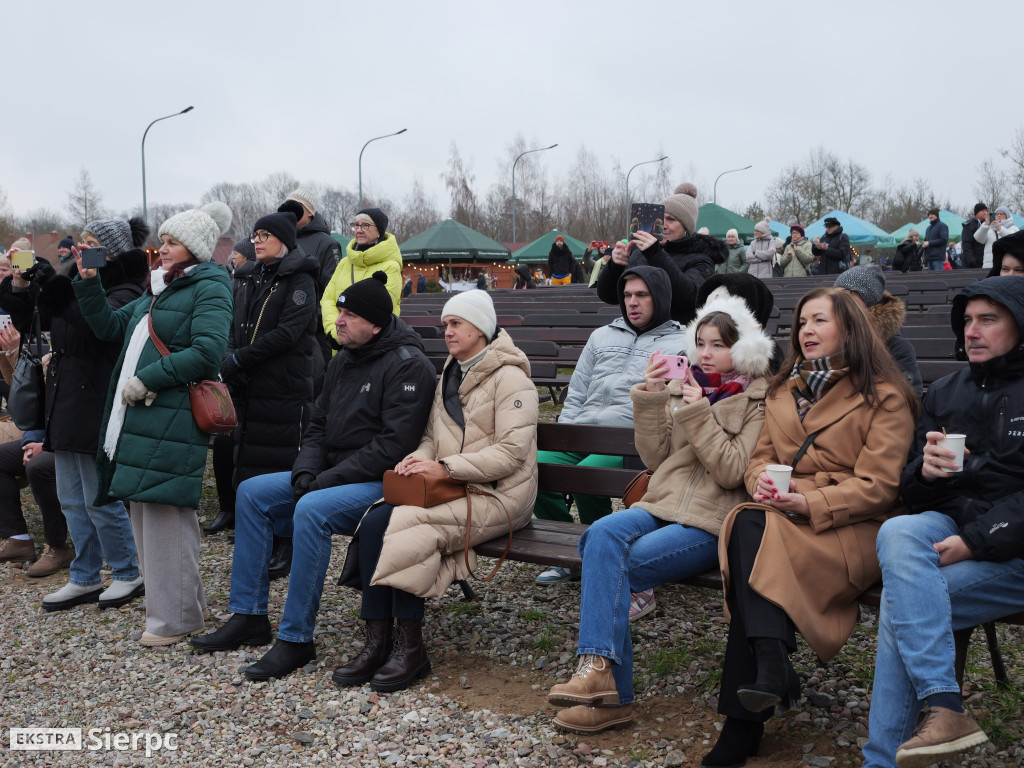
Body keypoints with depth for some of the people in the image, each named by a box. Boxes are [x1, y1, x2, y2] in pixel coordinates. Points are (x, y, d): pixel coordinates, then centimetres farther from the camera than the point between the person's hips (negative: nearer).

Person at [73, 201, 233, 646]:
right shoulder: (159, 290, 22)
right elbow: (109, 327, 27)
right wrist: (88, 283, 15)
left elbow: (207, 352, -20)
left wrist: (146, 380, -17)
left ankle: (175, 618, 6)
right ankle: (184, 605, 28)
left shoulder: (208, 289, -6)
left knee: (165, 515, -6)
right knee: (144, 514, 14)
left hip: (173, 422, -9)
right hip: (137, 417, 9)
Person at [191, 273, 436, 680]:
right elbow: (319, 425, 17)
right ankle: (249, 617, 7)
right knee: (252, 492, 2)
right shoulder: (343, 361, 13)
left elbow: (394, 445, -22)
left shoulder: (407, 365, -15)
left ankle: (296, 638, -22)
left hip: (383, 481, -9)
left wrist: (328, 480, -21)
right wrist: (306, 471, -4)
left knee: (311, 510, -34)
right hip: (334, 475, 10)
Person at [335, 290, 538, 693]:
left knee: (406, 528, -29)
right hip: (448, 492, 7)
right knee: (374, 521, -19)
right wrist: (418, 458, -5)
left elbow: (511, 452, -16)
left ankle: (409, 648, -16)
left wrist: (445, 467, -20)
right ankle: (378, 643, -16)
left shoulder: (510, 378, -7)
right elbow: (433, 436, 20)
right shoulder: (449, 377, 20)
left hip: (497, 495, -7)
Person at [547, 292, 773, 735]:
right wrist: (650, 399, 1)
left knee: (614, 566, -27)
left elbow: (732, 472, -9)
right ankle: (601, 671, -31)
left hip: (712, 522, -5)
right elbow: (655, 458, 12)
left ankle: (600, 669, -19)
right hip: (664, 506, 5)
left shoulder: (758, 401, 3)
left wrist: (697, 413, -13)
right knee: (603, 534, -28)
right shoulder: (683, 388, 18)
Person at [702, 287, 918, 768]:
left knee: (755, 533, -32)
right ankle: (772, 669, -35)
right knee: (747, 526, -31)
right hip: (780, 515, 5)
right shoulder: (785, 390, 20)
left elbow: (877, 487, -7)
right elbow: (761, 456, 19)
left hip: (853, 528, -5)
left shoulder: (885, 396, 1)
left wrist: (808, 503, -19)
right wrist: (763, 481, -7)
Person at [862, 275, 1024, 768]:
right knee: (897, 534, -30)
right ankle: (943, 706, -35)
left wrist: (977, 542, -21)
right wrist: (924, 469, -10)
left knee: (900, 601, -25)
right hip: (952, 523, 5)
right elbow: (911, 490, 14)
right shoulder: (944, 393, 17)